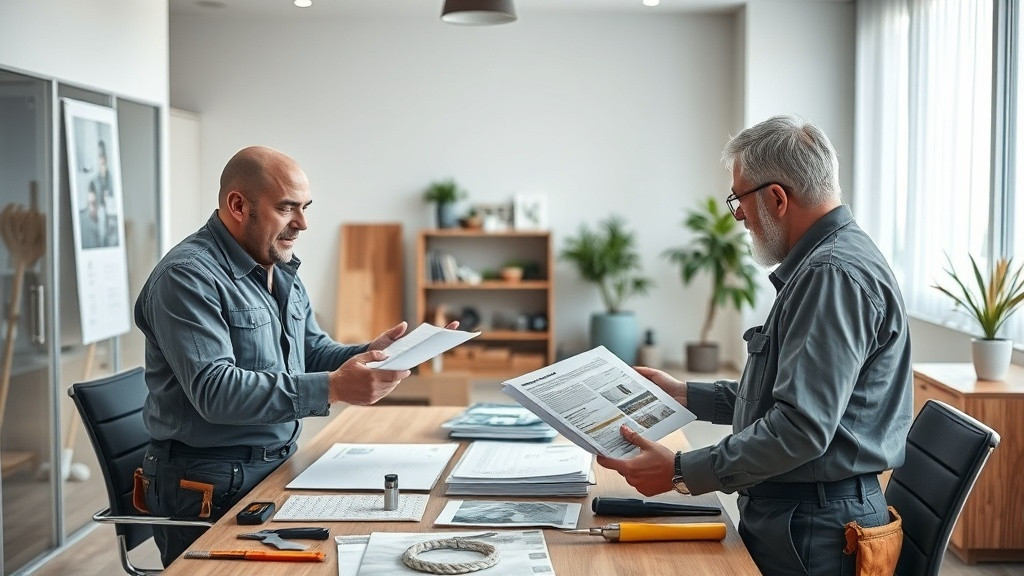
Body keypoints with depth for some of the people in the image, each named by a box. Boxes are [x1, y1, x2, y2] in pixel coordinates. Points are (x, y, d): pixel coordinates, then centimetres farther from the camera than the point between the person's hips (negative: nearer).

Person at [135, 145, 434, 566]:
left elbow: (314, 354, 16)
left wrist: (368, 355, -6)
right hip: (211, 486, -8)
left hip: (279, 465, 8)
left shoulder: (283, 273, 12)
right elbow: (215, 391, -26)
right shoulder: (188, 276, -17)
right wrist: (333, 389, -31)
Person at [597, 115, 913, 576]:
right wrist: (687, 395, 19)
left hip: (812, 526, -10)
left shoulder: (835, 275, -21)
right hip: (790, 511, 10)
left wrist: (681, 472, -24)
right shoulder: (822, 264, 15)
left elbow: (802, 426, -28)